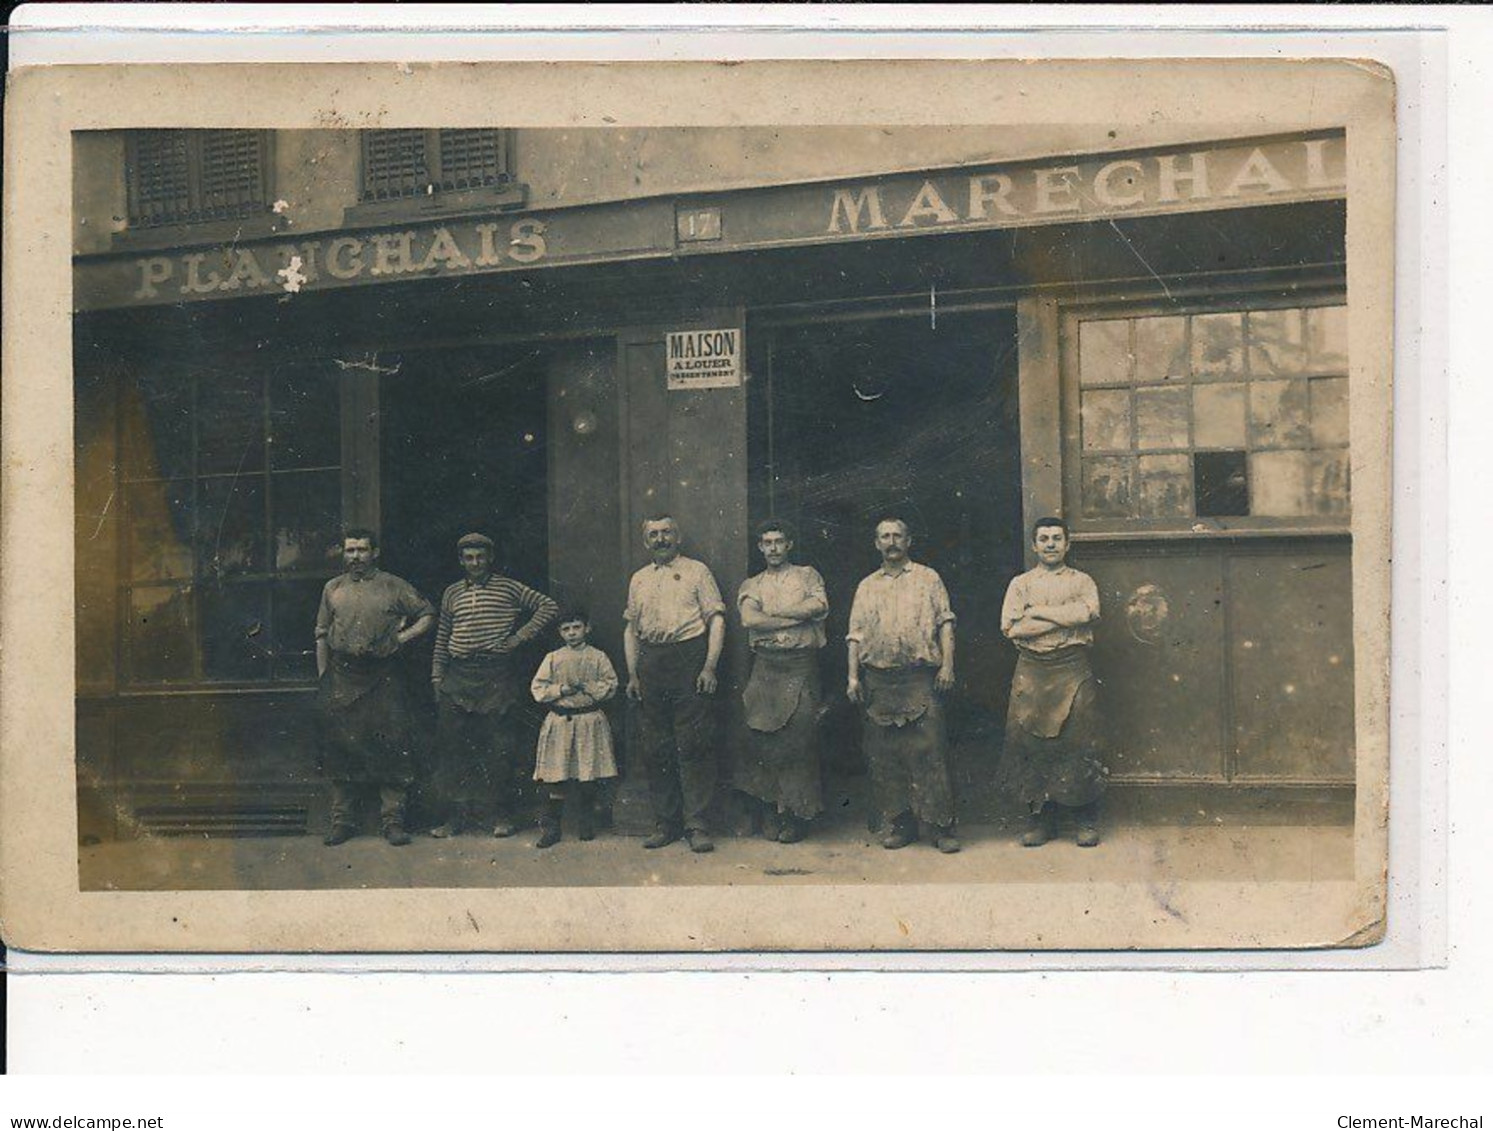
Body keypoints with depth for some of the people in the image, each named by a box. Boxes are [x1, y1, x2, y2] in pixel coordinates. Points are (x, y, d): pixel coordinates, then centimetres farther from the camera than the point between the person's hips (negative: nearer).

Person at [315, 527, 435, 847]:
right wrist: (323, 677, 8)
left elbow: (427, 615, 10)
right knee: (340, 749, 3)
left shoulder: (394, 587, 5)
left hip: (382, 678, -2)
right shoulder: (333, 589, 13)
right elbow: (322, 636, 15)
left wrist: (403, 637, -4)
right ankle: (343, 821, 12)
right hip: (341, 679, 2)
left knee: (390, 748, -4)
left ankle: (393, 820, 2)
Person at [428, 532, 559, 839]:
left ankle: (506, 816, 6)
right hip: (458, 676, 3)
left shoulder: (508, 588, 4)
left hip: (497, 676, -3)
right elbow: (442, 641, 17)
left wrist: (521, 636, -4)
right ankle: (458, 815, 8)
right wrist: (437, 678, 9)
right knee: (452, 746, 1)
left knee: (501, 747, -2)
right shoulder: (452, 594, 14)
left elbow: (548, 606, 3)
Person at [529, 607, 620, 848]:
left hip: (590, 722, 0)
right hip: (560, 722, 0)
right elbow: (537, 689, 4)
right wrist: (561, 689, -9)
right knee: (558, 778, -2)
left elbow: (611, 685, -1)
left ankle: (587, 827, 16)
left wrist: (588, 687, -12)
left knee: (588, 778, 3)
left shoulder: (597, 657, 5)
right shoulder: (553, 659, 7)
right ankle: (550, 828, 3)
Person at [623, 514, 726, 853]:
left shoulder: (696, 571, 6)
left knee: (693, 746, -7)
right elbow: (631, 628, 19)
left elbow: (716, 619, 0)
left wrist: (709, 666, -9)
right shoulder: (639, 579, 18)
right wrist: (632, 675, 9)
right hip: (650, 663, 4)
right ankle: (666, 823, 11)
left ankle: (697, 825, -4)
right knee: (656, 749, 4)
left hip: (689, 657, -4)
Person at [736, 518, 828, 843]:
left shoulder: (807, 575, 14)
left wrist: (773, 612, -4)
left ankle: (795, 816, 1)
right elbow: (749, 618, -4)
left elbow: (820, 604, -7)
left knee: (799, 740, -6)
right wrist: (799, 617, -6)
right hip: (765, 667, 1)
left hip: (802, 666, -1)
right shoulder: (751, 585, 17)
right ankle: (769, 815, 4)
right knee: (762, 741, -4)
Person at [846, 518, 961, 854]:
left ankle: (942, 826, -6)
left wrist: (947, 664, -8)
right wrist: (853, 676, 3)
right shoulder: (867, 587, 17)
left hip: (920, 678, -3)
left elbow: (945, 623, 3)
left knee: (928, 751, -8)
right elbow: (856, 634, 13)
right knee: (884, 756, 3)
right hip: (878, 680, 3)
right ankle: (901, 823, 11)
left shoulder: (928, 579, 9)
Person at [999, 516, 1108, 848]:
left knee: (1079, 742, -4)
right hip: (1032, 672, 1)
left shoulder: (1082, 581, 11)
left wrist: (1038, 611, -8)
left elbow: (1088, 612, -11)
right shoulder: (1021, 584, 12)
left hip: (1074, 671, -1)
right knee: (1032, 742, -1)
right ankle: (1039, 819, 8)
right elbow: (1011, 627, -5)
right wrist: (1064, 619, -7)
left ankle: (1086, 821, 5)